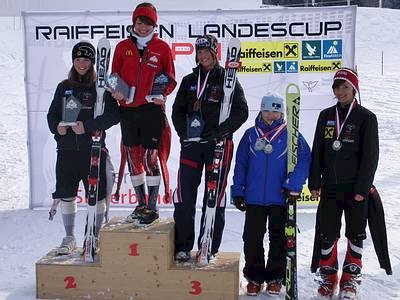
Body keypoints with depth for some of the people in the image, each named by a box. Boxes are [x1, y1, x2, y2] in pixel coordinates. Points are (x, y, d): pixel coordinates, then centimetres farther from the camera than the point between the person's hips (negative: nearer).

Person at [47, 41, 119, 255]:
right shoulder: (64, 87, 13)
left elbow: (114, 115, -9)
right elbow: (52, 114, 16)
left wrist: (87, 126, -17)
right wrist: (57, 127, -6)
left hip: (93, 150, -4)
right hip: (67, 150, 4)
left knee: (96, 195, 2)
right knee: (66, 194, 7)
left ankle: (95, 237, 17)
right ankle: (69, 237, 22)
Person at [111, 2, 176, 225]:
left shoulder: (162, 48, 3)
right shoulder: (123, 47, 10)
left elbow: (171, 78, 6)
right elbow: (115, 75, 14)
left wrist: (163, 95, -12)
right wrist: (116, 91, -6)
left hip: (152, 109, -3)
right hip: (128, 109, 4)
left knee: (150, 157, -7)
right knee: (133, 157, 8)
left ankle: (153, 207, 4)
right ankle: (141, 205, 21)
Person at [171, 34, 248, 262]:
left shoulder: (227, 80, 2)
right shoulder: (189, 81, 14)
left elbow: (241, 112, -3)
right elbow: (178, 110, 16)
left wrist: (220, 131, -14)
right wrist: (184, 134, 0)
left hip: (219, 144, -3)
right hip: (191, 144, 3)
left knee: (215, 196, 2)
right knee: (184, 195, -2)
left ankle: (209, 247, 12)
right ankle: (183, 246, 8)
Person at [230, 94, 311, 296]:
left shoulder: (291, 135, 0)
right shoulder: (251, 135, 6)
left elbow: (304, 160, -9)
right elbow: (240, 164, 8)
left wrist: (294, 185, -19)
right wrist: (238, 192, 4)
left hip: (280, 198, -1)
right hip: (254, 198, 2)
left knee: (278, 238, 9)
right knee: (252, 238, 5)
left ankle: (275, 277, 22)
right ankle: (254, 276, 20)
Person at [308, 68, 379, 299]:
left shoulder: (366, 118, -3)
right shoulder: (326, 116, 8)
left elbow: (371, 156, -5)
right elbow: (317, 151, 11)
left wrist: (362, 188, -11)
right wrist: (314, 182, 5)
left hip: (355, 189, -3)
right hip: (330, 187, 3)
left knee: (355, 235, 6)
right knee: (327, 234, 7)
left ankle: (350, 279, 18)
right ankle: (328, 278, 20)